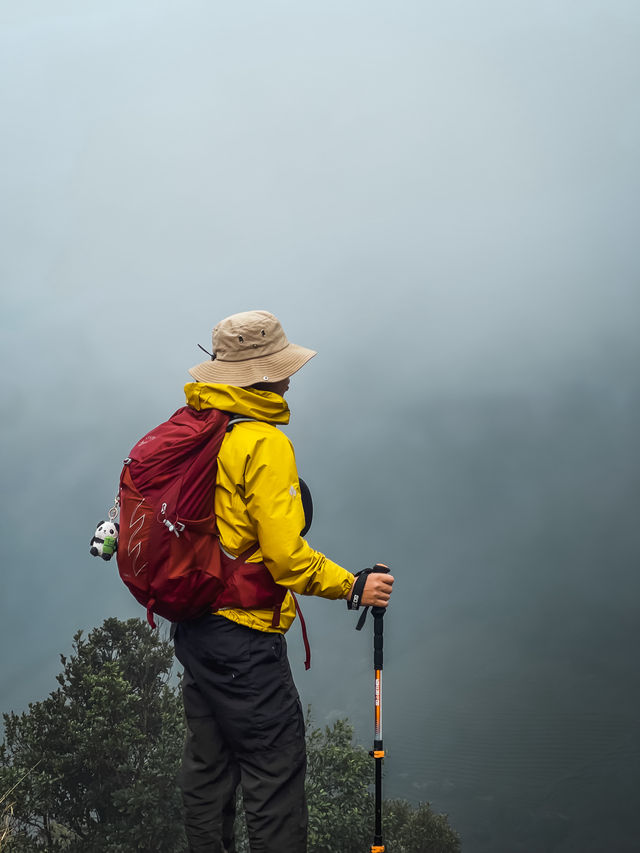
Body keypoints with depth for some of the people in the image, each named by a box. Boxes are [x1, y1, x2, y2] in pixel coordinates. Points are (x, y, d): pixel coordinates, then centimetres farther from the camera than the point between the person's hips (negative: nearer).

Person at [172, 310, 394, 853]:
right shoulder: (264, 442, -19)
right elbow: (285, 554, -22)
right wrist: (354, 587, -11)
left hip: (191, 625, 9)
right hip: (244, 634, -9)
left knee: (208, 763, 19)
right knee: (276, 770, 0)